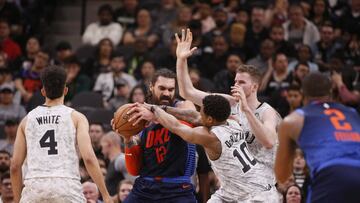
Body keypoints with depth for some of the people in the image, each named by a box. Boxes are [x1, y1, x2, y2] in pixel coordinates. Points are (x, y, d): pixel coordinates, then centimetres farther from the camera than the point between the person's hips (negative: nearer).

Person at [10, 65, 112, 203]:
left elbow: (15, 166, 13)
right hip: (67, 185, -2)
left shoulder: (27, 120, 16)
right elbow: (88, 158, -6)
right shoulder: (76, 117, 8)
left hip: (34, 187, 2)